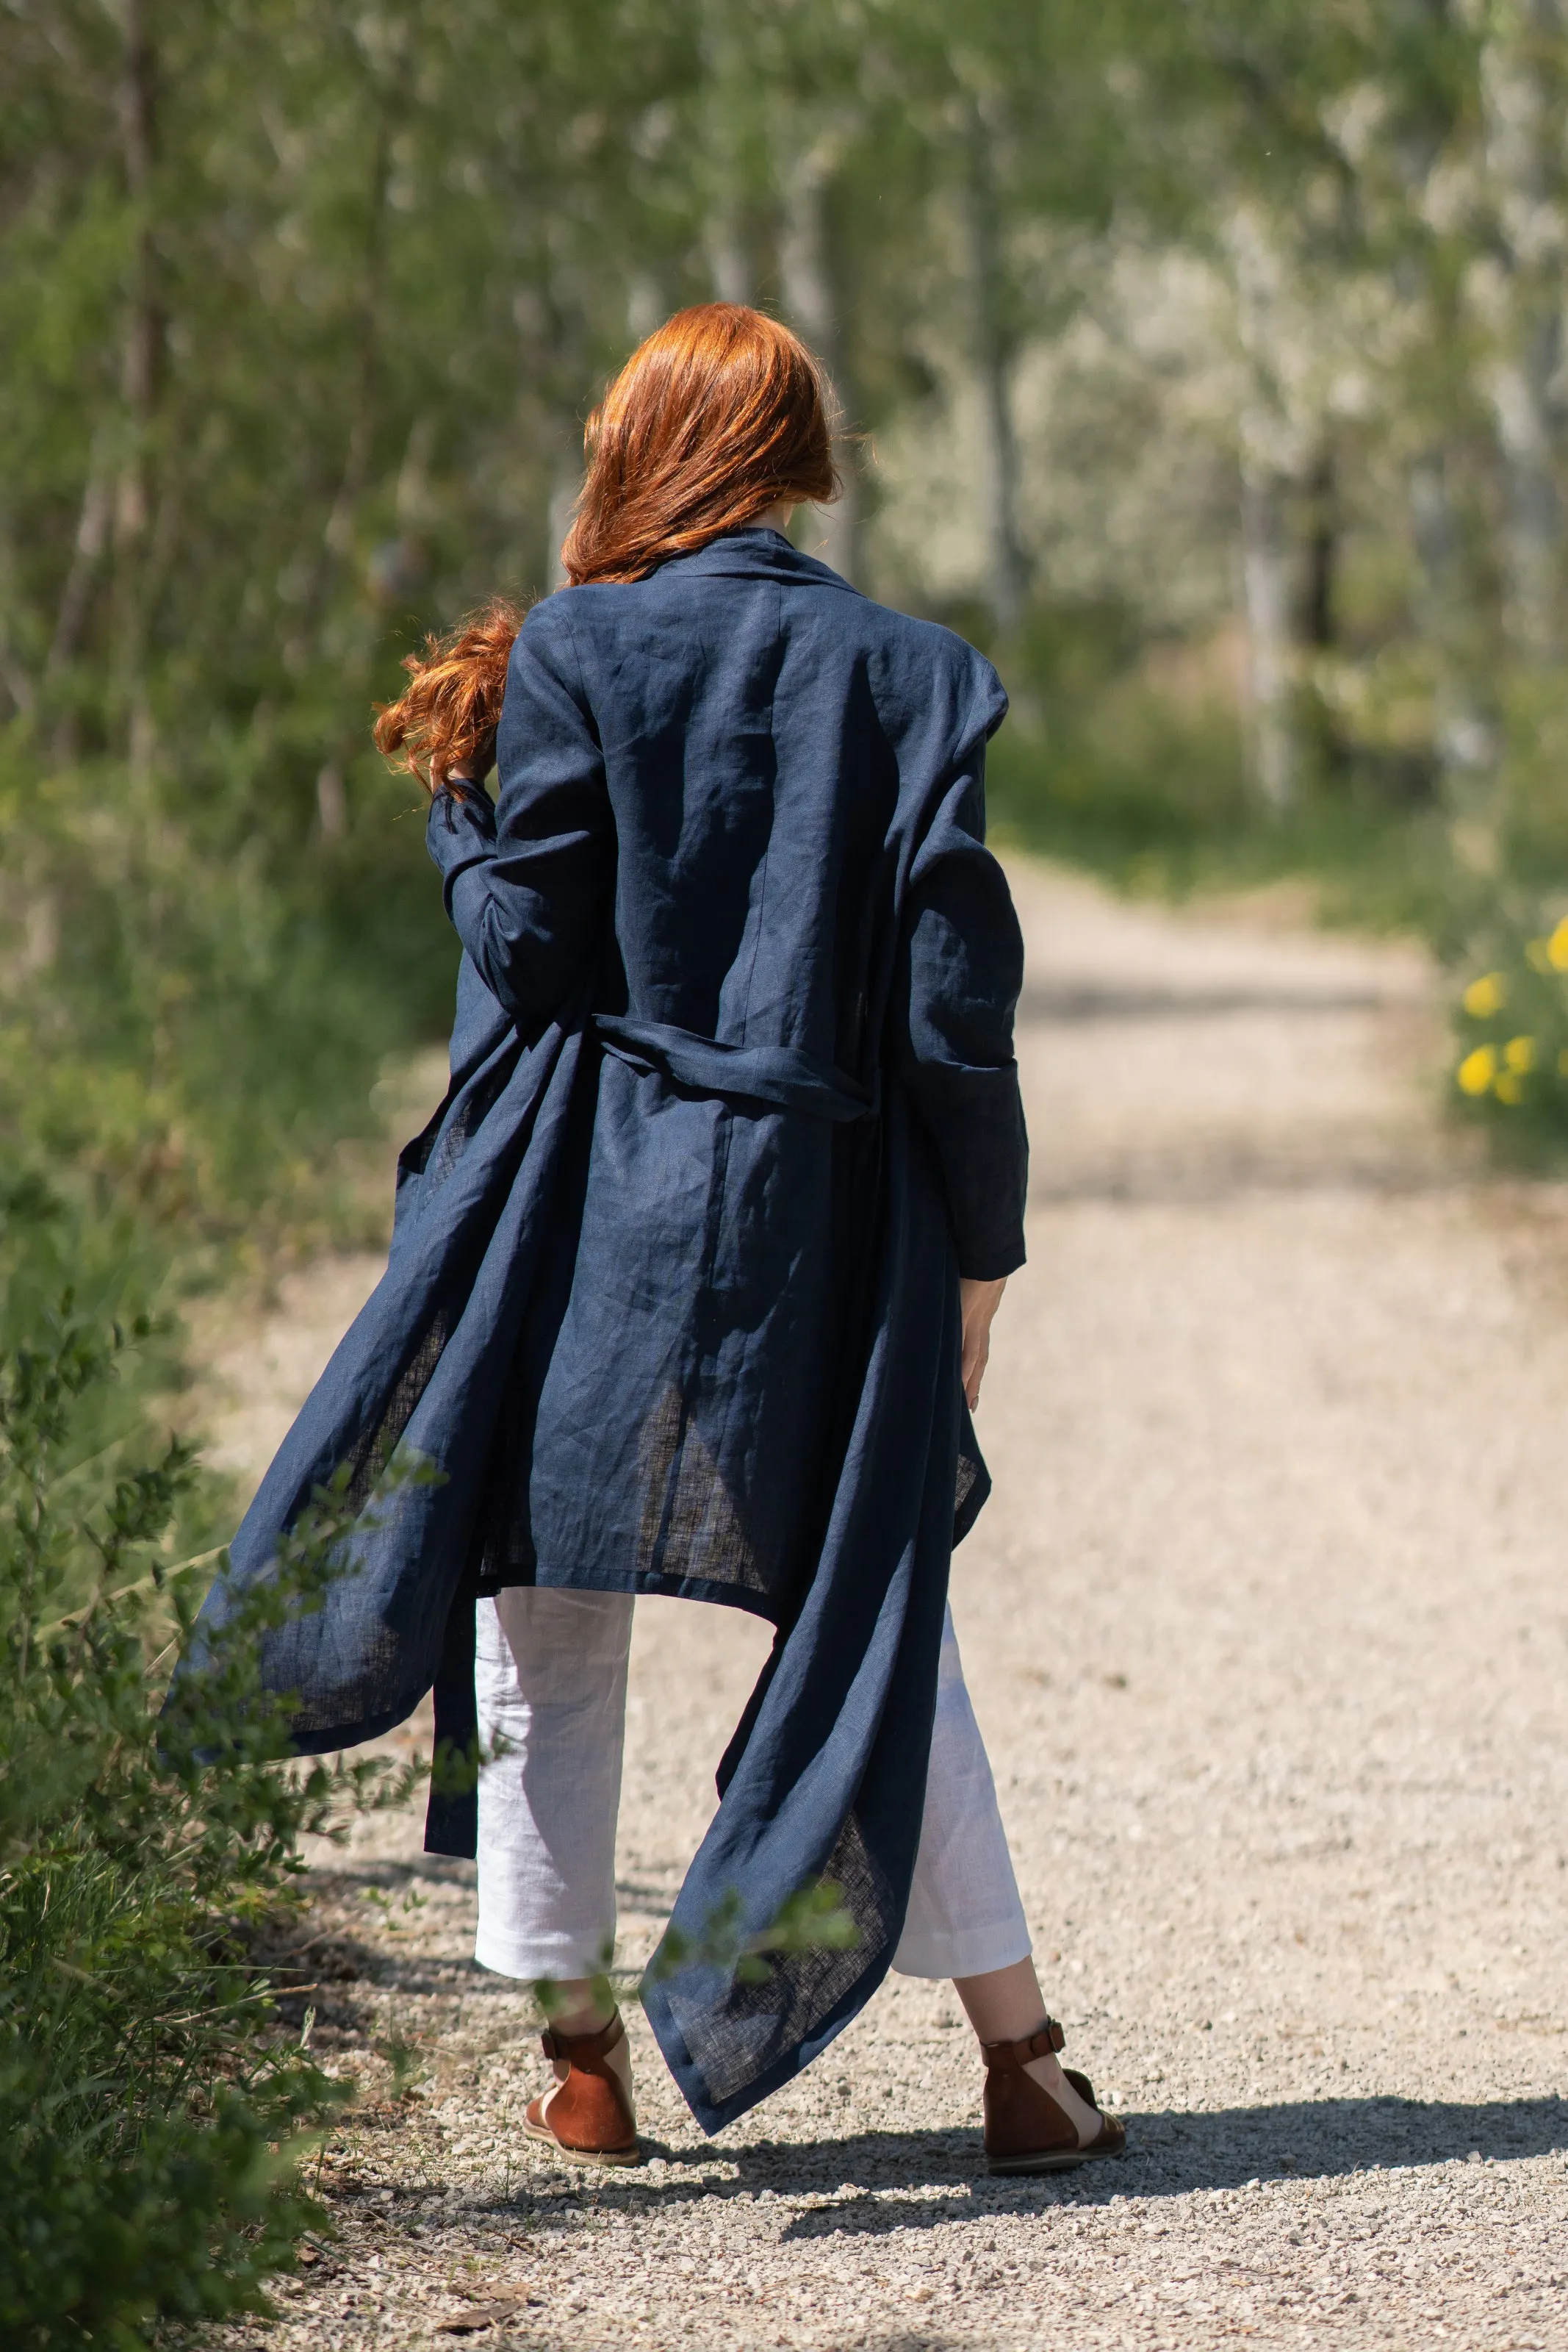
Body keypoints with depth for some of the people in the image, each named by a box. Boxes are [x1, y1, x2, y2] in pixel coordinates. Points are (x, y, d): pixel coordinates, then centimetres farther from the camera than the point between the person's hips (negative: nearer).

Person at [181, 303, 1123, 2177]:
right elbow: (956, 995, -1)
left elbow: (528, 943, -6)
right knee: (887, 1619, 11)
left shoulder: (576, 654, -6)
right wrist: (978, 1249, 5)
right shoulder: (908, 677, 1)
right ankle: (1018, 2050, 7)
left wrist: (456, 799, 13)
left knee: (551, 1618, 10)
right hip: (831, 1223, 2)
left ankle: (582, 2058, 12)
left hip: (596, 1205, -2)